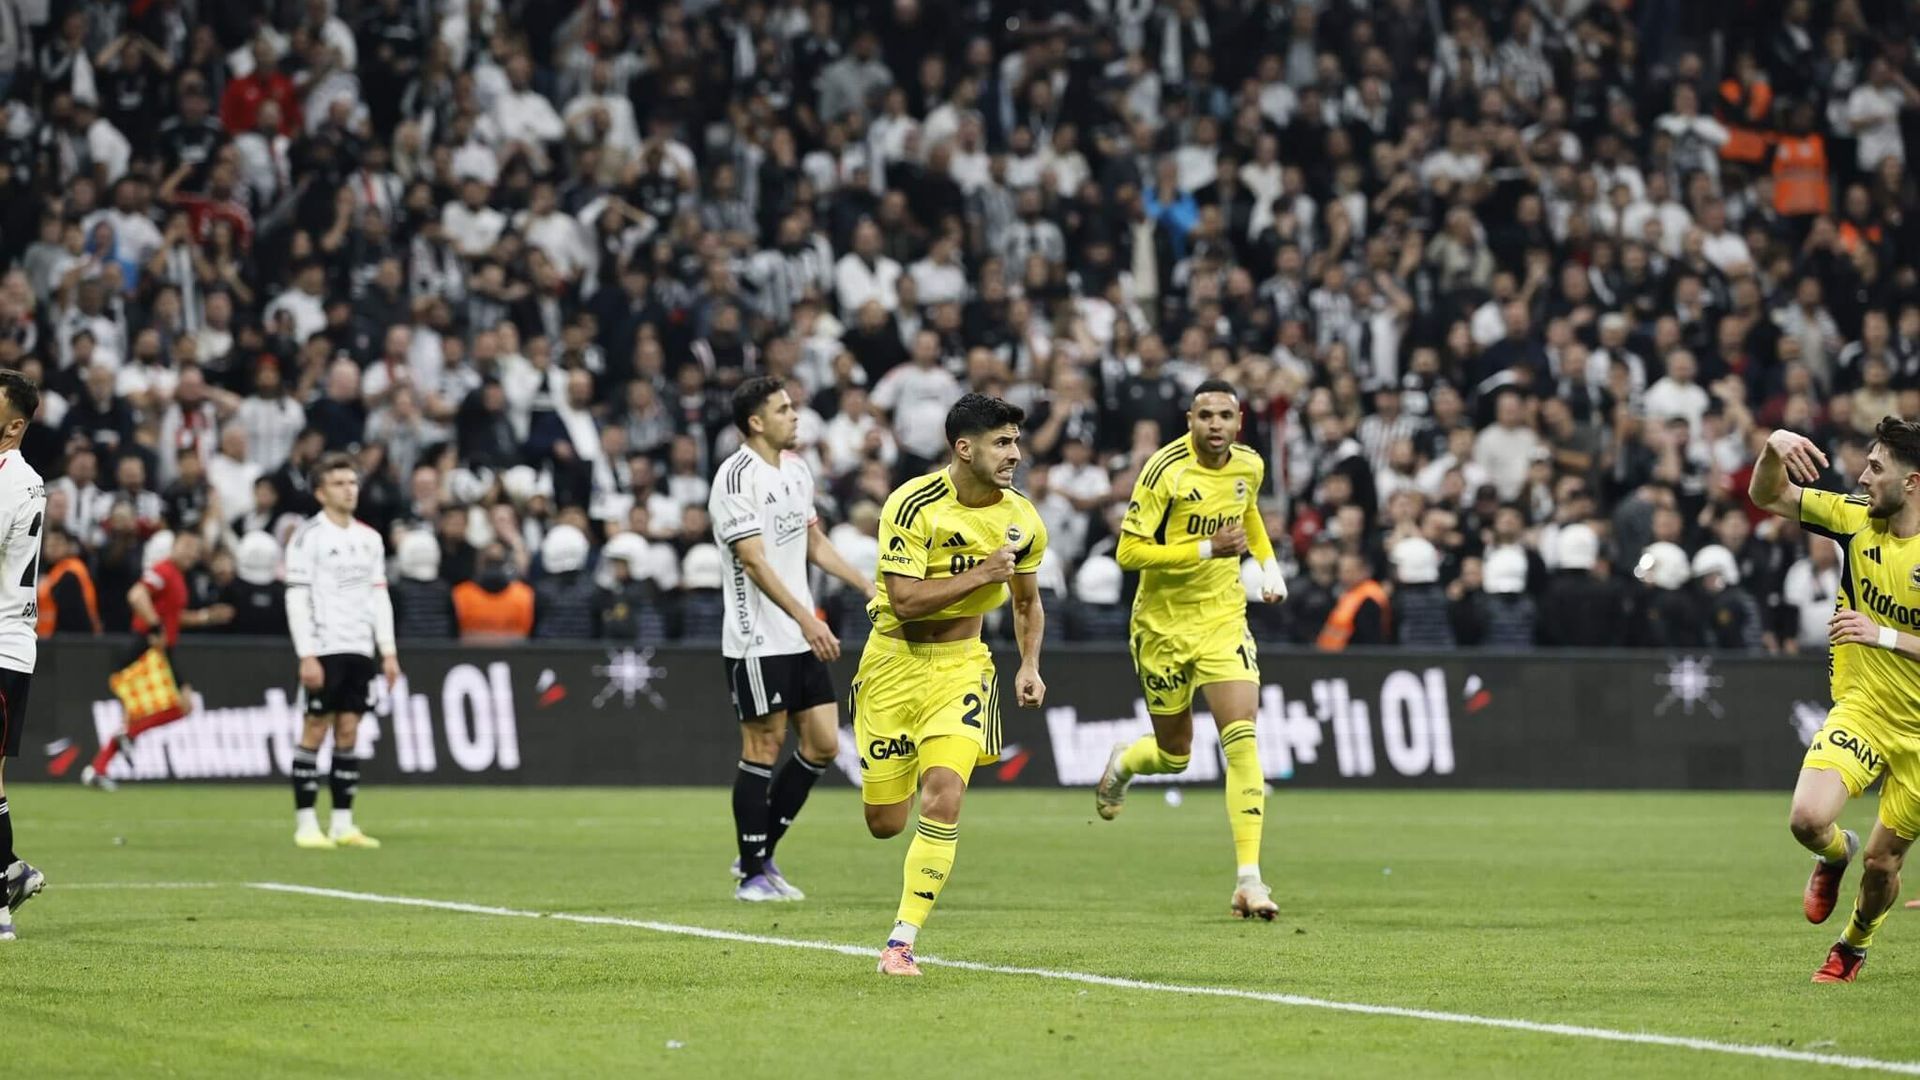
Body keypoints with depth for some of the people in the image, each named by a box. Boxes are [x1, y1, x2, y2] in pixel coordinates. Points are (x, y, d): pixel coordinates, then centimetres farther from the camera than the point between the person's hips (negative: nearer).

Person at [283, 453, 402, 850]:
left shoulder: (369, 538, 14)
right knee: (316, 730, -5)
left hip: (359, 650, 6)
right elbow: (297, 599, -9)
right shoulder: (308, 537, -5)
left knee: (348, 731, 5)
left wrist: (389, 651, 10)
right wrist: (307, 656, -16)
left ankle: (342, 824, 7)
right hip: (325, 649, -6)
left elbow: (379, 596, 17)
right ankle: (305, 824, -2)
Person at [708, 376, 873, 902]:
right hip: (757, 638, -8)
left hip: (802, 636, 8)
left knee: (823, 744, 5)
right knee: (763, 748, -4)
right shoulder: (736, 478, -15)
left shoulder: (797, 469, 12)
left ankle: (761, 852, 18)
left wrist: (869, 586, 16)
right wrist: (805, 618, -28)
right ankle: (752, 874, 5)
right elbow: (755, 561, -22)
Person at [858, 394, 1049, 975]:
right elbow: (905, 600, -22)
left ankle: (902, 941, -15)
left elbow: (1027, 602, 17)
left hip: (960, 662, 2)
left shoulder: (1022, 521, -1)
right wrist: (980, 573, -24)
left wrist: (1030, 666, 3)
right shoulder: (914, 505, -17)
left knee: (942, 798, -21)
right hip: (894, 660, -2)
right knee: (885, 823, 3)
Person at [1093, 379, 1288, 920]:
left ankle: (1249, 879, -15)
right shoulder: (1166, 470, -19)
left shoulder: (1249, 466, -1)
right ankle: (1123, 762, 50)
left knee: (1241, 740, -15)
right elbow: (1128, 552, -21)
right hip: (1164, 625, -3)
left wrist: (1268, 562, 9)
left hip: (1223, 618, 3)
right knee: (1174, 755, 11)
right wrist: (1208, 548, -27)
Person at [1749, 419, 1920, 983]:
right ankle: (1836, 855, 16)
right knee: (1808, 819, -22)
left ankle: (1855, 943, 40)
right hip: (1859, 710, 2)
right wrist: (1774, 447, -16)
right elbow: (1767, 496, 3)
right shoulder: (1856, 519, -3)